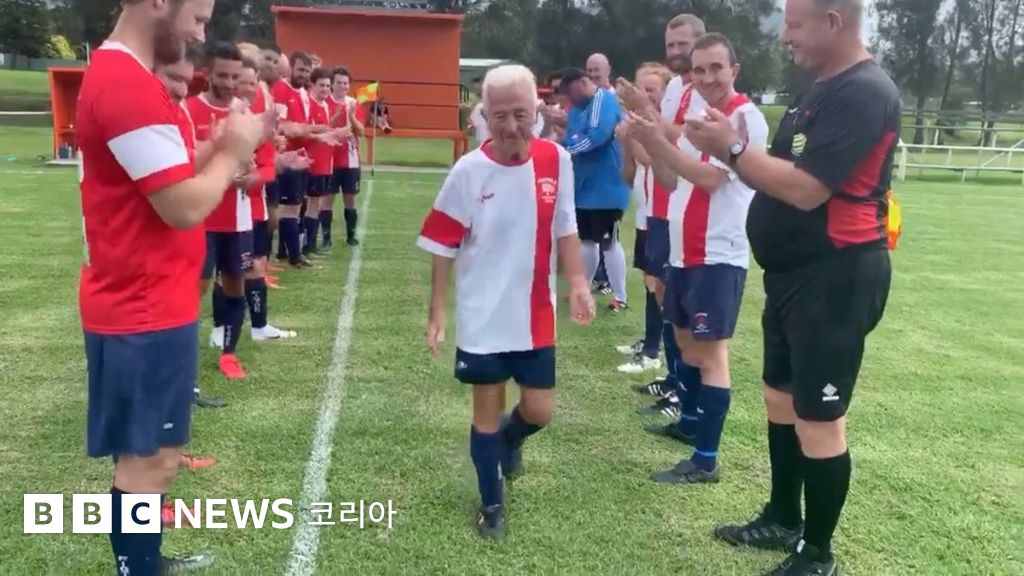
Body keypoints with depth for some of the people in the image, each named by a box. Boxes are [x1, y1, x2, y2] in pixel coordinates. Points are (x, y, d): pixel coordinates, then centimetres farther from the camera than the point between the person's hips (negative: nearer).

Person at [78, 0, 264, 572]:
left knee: (156, 451, 21)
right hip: (146, 311, -11)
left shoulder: (124, 76, 13)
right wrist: (232, 150, -9)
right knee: (147, 459, 3)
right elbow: (186, 207, -23)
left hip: (151, 303, 11)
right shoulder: (129, 85, -21)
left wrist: (220, 148, 4)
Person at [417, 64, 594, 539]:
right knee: (486, 412, 8)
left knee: (539, 410, 7)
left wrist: (577, 282, -2)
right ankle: (492, 506, 29)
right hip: (482, 318, -2)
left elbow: (565, 228, 7)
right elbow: (445, 246, -6)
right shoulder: (469, 171, -12)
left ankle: (510, 438, 45)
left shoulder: (556, 160, -5)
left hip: (535, 314, 3)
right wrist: (437, 312, -6)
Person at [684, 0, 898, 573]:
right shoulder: (823, 88, 14)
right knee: (783, 398, 19)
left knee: (818, 416, 0)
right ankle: (783, 521, 36)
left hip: (835, 277, -10)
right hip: (796, 272, 10)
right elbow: (780, 172, 12)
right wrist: (736, 146, -4)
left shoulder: (864, 93, -18)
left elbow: (805, 189, -26)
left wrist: (733, 149, -17)